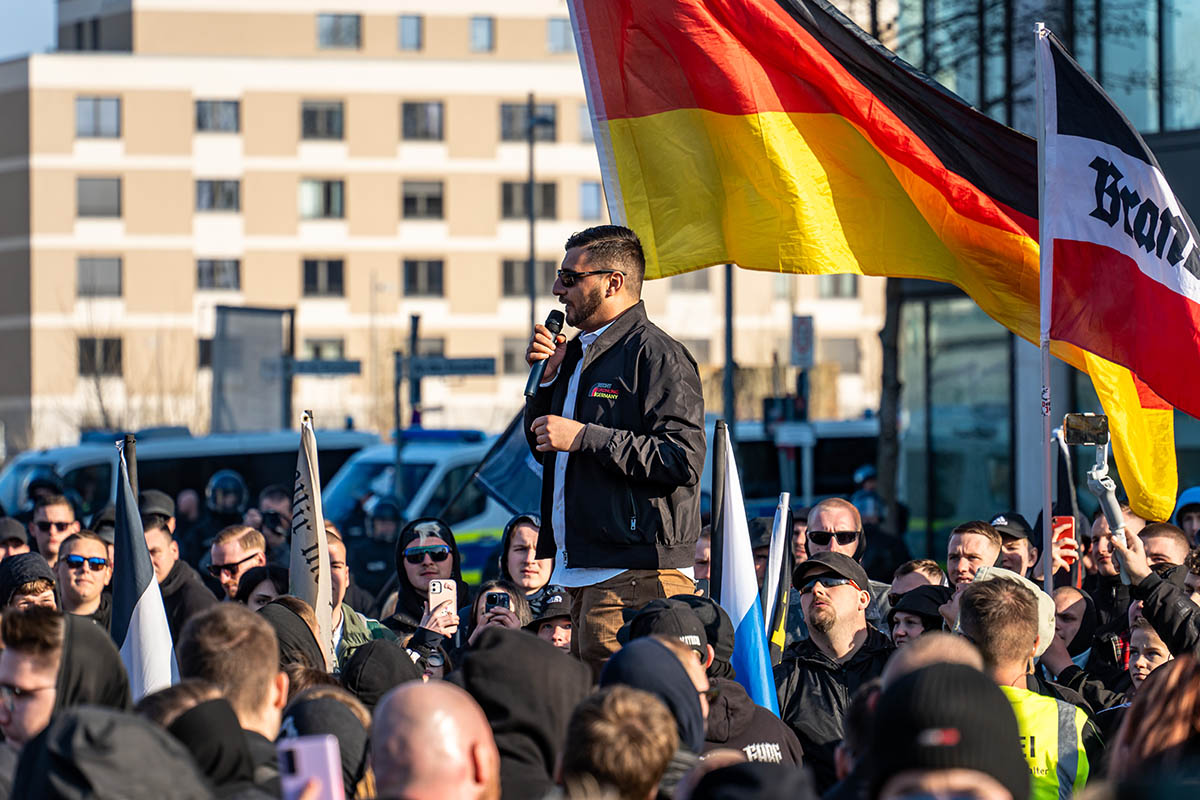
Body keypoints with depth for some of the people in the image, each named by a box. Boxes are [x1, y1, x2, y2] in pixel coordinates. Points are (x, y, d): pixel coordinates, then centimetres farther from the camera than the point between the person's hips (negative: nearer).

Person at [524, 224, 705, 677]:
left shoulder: (656, 355, -9)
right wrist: (546, 380, 10)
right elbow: (544, 449, 26)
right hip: (584, 572, 10)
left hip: (636, 574, -10)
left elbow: (683, 460, -19)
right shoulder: (579, 355, 21)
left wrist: (584, 436, -18)